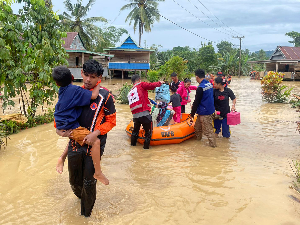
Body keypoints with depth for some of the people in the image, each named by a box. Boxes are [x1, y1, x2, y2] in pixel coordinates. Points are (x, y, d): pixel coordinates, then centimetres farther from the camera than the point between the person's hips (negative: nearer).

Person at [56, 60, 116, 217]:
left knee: (89, 182, 6)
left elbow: (111, 121, -7)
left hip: (94, 146, -4)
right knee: (74, 180, 18)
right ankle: (81, 196, 53)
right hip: (75, 143, 4)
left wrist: (96, 133, -21)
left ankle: (86, 214, 31)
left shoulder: (105, 96, -11)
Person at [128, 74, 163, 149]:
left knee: (135, 130, 27)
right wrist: (160, 83, 8)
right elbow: (151, 85, -8)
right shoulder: (141, 85, 0)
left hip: (135, 115, 7)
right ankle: (146, 147, 10)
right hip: (144, 114, -7)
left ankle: (133, 144, 40)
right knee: (148, 132, 7)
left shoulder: (130, 92, 20)